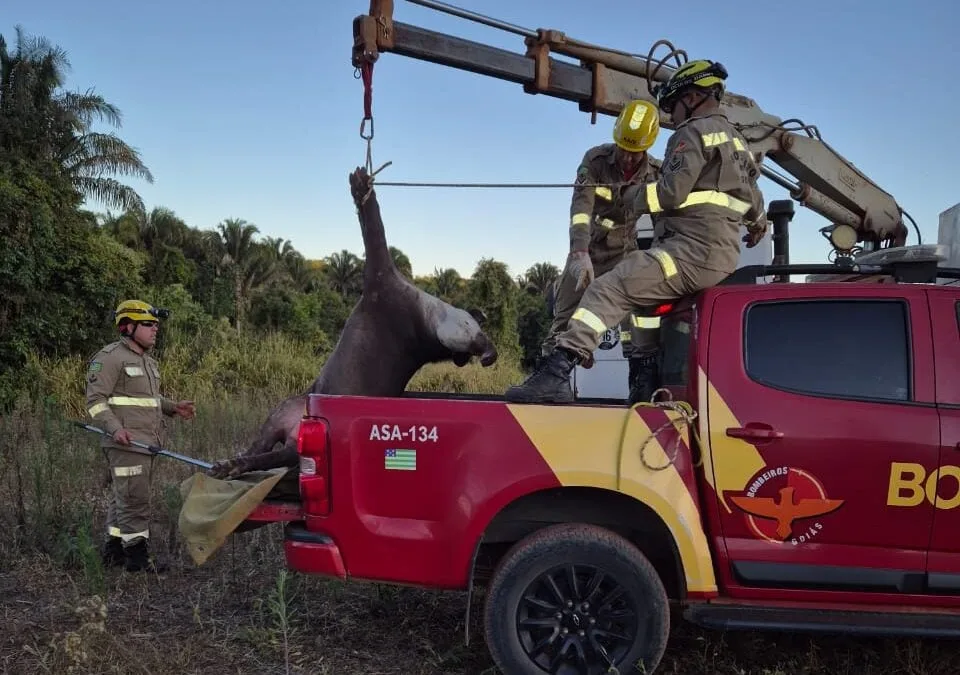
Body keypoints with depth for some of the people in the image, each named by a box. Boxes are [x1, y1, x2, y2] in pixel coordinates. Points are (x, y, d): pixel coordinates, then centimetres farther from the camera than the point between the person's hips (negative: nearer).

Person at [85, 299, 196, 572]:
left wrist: (173, 408, 13)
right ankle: (137, 555, -1)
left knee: (121, 497, 17)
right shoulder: (110, 357, -11)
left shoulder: (147, 360, 20)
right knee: (133, 499, -7)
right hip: (126, 444, -10)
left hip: (145, 444, 10)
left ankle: (114, 549, 27)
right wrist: (115, 428, -27)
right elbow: (95, 400, -15)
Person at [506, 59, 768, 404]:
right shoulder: (735, 137, 26)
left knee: (607, 290, -19)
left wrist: (632, 195, 2)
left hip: (692, 250, -10)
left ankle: (556, 372, -32)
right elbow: (752, 191, 40)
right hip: (723, 255, 10)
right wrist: (758, 223, 59)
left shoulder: (693, 133, -4)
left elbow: (672, 192, -16)